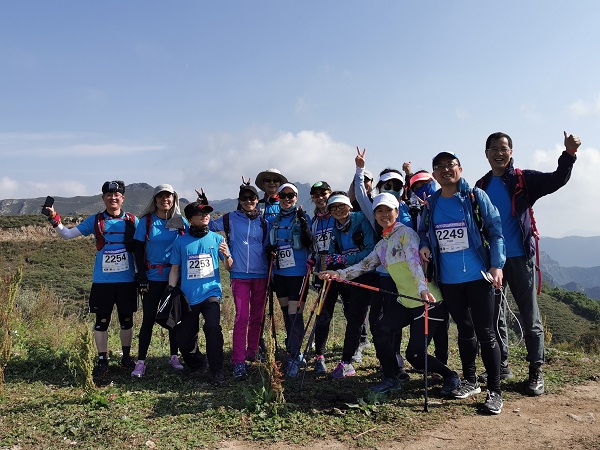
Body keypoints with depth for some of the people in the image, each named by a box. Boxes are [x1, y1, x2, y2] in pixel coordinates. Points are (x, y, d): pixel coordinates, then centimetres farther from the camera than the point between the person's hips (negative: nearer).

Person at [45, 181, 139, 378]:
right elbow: (67, 234, 0)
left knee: (126, 319, 10)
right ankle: (102, 361, 17)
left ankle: (126, 356, 26)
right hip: (102, 280, 0)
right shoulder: (95, 221, 2)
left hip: (127, 280, 0)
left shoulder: (132, 221, 1)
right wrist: (54, 219, -15)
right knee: (101, 321, 5)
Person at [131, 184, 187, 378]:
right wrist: (142, 277, -7)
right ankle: (140, 362, 8)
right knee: (148, 319, 0)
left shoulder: (181, 222, 3)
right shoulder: (146, 221, -1)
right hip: (152, 278, -2)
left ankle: (174, 357, 23)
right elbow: (138, 250, -1)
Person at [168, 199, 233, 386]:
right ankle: (196, 364, 34)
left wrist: (226, 256, -16)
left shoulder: (217, 239, 5)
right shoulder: (181, 241, 5)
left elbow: (229, 267, 5)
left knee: (212, 327, -24)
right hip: (187, 296, 2)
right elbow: (175, 269, 11)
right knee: (183, 339, 3)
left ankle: (217, 371, -8)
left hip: (211, 292, -1)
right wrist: (171, 291, 1)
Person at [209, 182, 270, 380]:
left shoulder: (263, 222, 10)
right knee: (242, 317, -11)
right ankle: (238, 362, -7)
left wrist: (271, 273, 11)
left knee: (257, 317, 10)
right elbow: (209, 225, 14)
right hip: (240, 275, -3)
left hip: (261, 275, 3)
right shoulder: (230, 219, 5)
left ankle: (253, 353, 25)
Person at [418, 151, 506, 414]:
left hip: (478, 276, -4)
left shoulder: (476, 196, -5)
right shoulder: (431, 203, 6)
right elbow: (422, 231, 19)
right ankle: (470, 381, 31)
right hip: (448, 279, 4)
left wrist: (497, 265, -14)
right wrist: (424, 245, -3)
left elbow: (496, 230, -6)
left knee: (485, 333, 0)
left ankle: (494, 391, 10)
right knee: (464, 330, 16)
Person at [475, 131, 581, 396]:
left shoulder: (524, 180, -2)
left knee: (530, 317, 4)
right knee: (495, 316, 12)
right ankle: (501, 365, 27)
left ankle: (536, 371, 16)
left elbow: (557, 180, -17)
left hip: (519, 258, -4)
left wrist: (569, 153, -33)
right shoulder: (481, 186, 9)